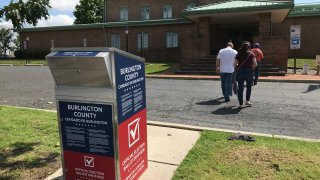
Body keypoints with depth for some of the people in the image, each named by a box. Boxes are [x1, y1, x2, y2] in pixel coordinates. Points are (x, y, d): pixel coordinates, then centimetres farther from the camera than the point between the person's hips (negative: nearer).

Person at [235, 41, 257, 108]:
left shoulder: (239, 54, 4)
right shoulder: (251, 54, 0)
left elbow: (235, 64, -3)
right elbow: (255, 64, -9)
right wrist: (252, 67, 11)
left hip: (239, 71, 1)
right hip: (249, 71, -1)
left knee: (240, 87, 5)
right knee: (249, 86, 20)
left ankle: (241, 103, 6)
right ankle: (247, 100, 17)